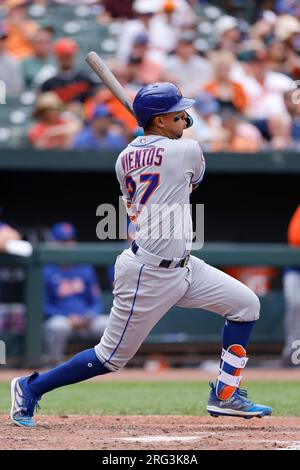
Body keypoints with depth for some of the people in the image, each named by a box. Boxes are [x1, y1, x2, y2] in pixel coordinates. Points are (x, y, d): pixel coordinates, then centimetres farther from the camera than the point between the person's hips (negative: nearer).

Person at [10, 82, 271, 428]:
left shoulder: (124, 159, 4)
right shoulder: (186, 150, -16)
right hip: (148, 275, -9)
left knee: (245, 304, 8)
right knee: (112, 357, 2)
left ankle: (224, 396, 11)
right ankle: (30, 388, 17)